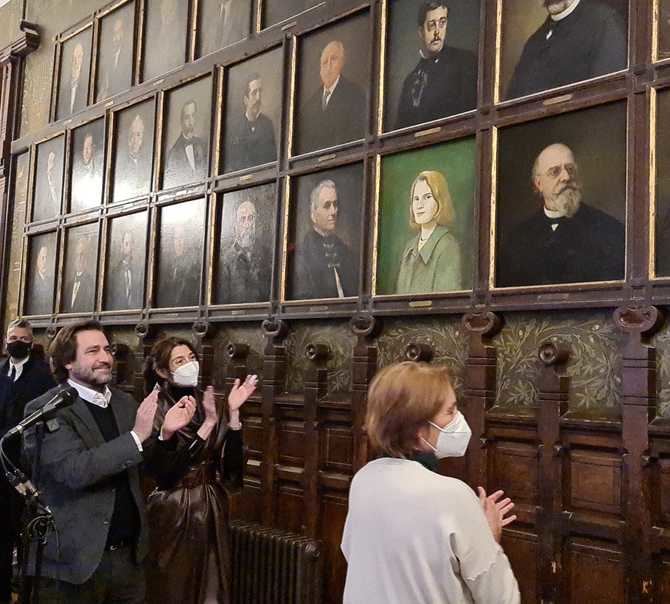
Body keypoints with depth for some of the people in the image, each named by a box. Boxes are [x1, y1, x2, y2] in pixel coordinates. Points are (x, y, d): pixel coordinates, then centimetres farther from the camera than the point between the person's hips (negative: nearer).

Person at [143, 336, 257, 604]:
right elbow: (165, 473, -23)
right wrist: (208, 424, -26)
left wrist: (233, 412, -17)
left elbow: (232, 463, -5)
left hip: (211, 509, 5)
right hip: (173, 513, -5)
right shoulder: (154, 411, -12)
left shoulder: (207, 402, 2)